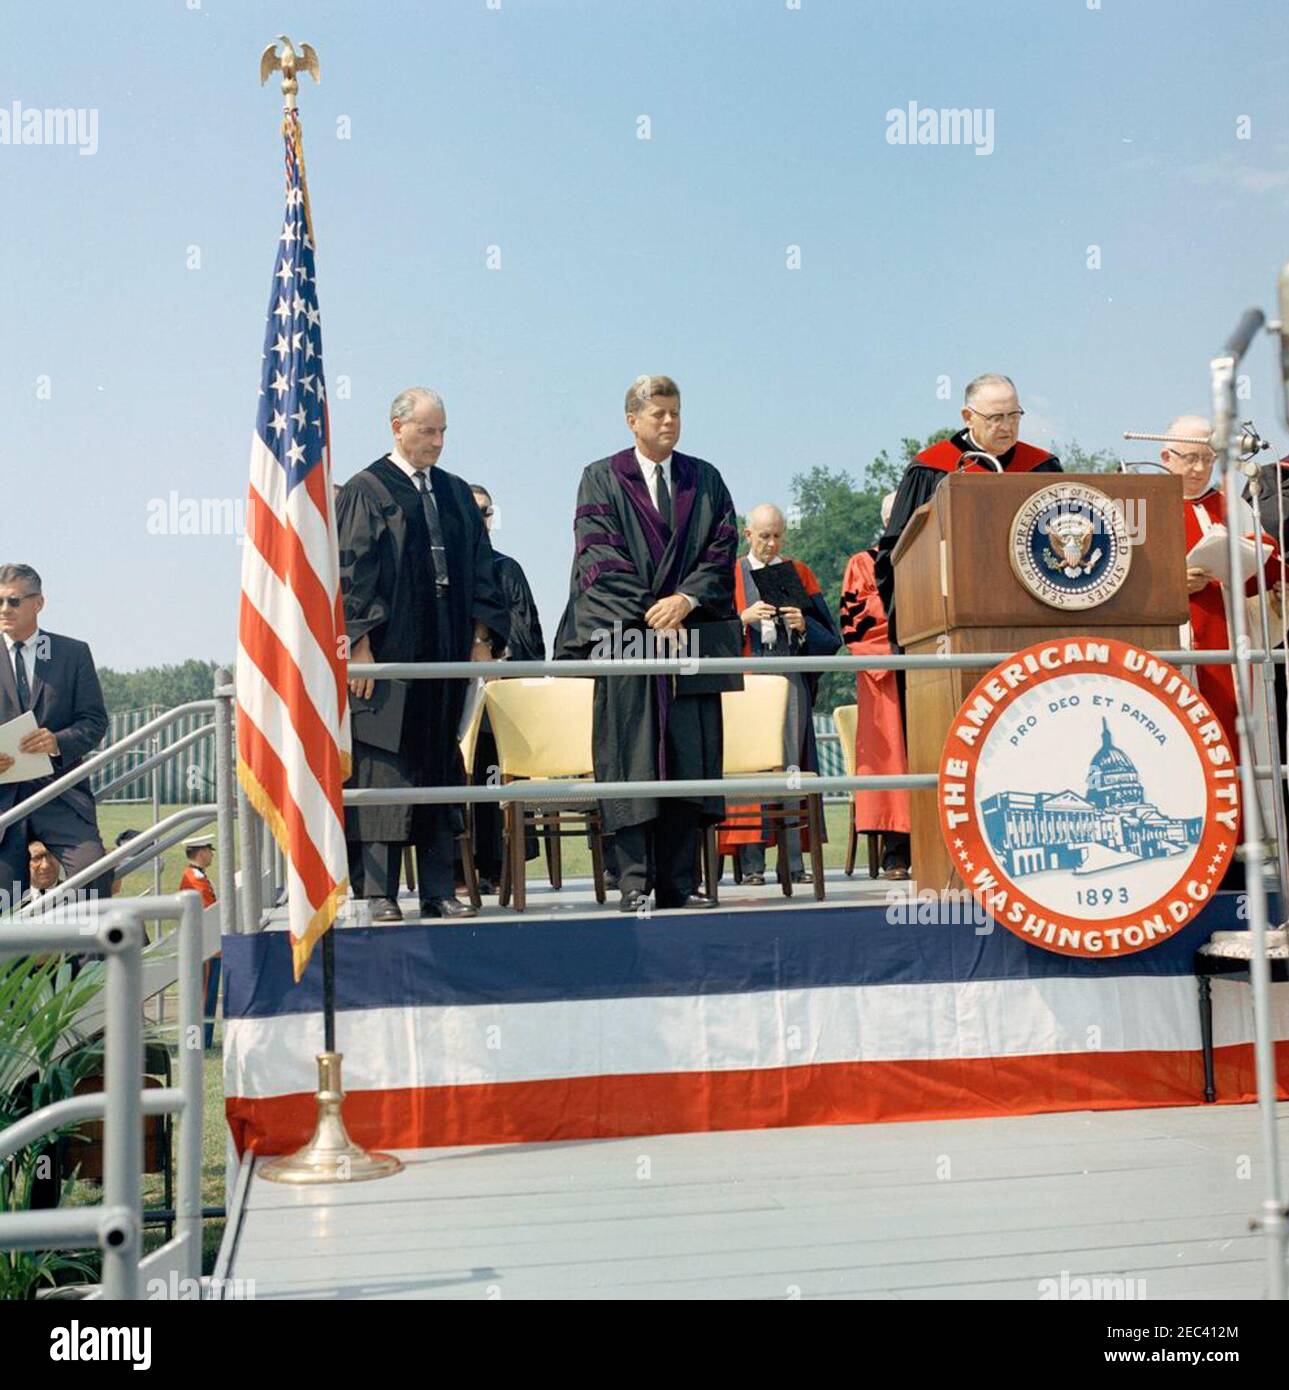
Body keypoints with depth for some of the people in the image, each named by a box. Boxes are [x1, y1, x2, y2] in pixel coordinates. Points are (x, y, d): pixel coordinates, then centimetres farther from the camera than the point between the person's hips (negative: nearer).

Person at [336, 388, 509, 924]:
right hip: (389, 656, -5)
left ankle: (439, 891, 12)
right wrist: (361, 645, -14)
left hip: (448, 657, 5)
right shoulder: (365, 492, 0)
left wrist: (481, 638, 5)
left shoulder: (456, 494, 15)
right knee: (384, 766, -3)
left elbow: (479, 568, 14)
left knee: (442, 769, 7)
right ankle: (380, 893, 2)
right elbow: (351, 572, -6)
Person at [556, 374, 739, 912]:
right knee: (631, 759, -5)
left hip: (691, 635, 3)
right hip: (625, 635, -3)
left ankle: (678, 883, 6)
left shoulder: (705, 480, 15)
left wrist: (685, 599, -10)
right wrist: (649, 612, -12)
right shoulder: (601, 479, 7)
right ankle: (634, 883, -2)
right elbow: (599, 555, -3)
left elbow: (722, 547, 6)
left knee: (689, 757, 1)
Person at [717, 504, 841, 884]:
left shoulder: (799, 573, 14)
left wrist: (803, 625, -10)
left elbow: (828, 635, 10)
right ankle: (751, 861, -5)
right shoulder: (731, 575, 10)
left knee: (791, 764, -1)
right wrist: (743, 618, -14)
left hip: (790, 680, 2)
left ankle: (793, 860, 1)